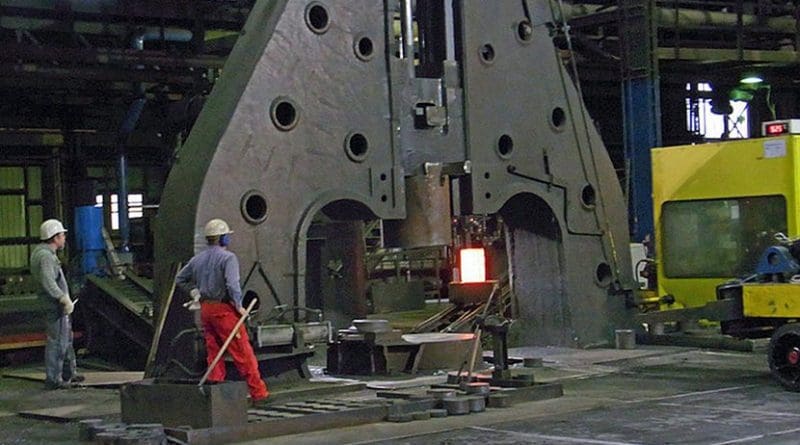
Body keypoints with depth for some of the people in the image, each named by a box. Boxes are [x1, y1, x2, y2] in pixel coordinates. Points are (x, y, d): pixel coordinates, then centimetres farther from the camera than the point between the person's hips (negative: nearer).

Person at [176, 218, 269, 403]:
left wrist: (195, 292, 17)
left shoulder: (197, 259, 11)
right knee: (243, 353, -2)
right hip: (224, 309, -7)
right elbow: (232, 284, -22)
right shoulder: (228, 257, -11)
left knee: (213, 353, 12)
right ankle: (258, 392, 0)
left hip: (205, 310, 7)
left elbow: (179, 279, 19)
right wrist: (239, 305, -13)